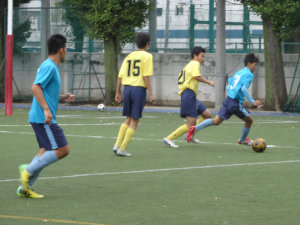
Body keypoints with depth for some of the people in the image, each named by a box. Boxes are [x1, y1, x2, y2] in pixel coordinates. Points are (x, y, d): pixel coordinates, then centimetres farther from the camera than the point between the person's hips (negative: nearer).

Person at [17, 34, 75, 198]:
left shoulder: (50, 66, 18)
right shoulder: (49, 67, -12)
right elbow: (35, 87, -23)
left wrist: (62, 97, 18)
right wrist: (46, 109, -27)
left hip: (40, 118, 10)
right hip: (43, 118, -10)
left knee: (46, 151, 10)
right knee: (62, 150, -11)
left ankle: (25, 188, 8)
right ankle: (28, 170, -10)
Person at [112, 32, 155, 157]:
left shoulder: (129, 56, 12)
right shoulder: (147, 56, -4)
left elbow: (120, 76, 9)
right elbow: (146, 76, -11)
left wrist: (117, 93, 14)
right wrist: (151, 93, -8)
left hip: (127, 88, 5)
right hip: (139, 89, -5)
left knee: (128, 119, 17)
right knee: (134, 121, 2)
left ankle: (117, 145, 9)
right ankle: (122, 149, -1)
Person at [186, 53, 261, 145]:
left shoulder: (238, 72, 18)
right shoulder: (249, 74, -8)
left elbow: (228, 87, 25)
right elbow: (244, 89, -21)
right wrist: (252, 101, -21)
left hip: (228, 100, 8)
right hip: (236, 103, -8)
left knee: (216, 121, 8)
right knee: (249, 120, 12)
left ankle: (195, 128, -2)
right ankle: (242, 140, 29)